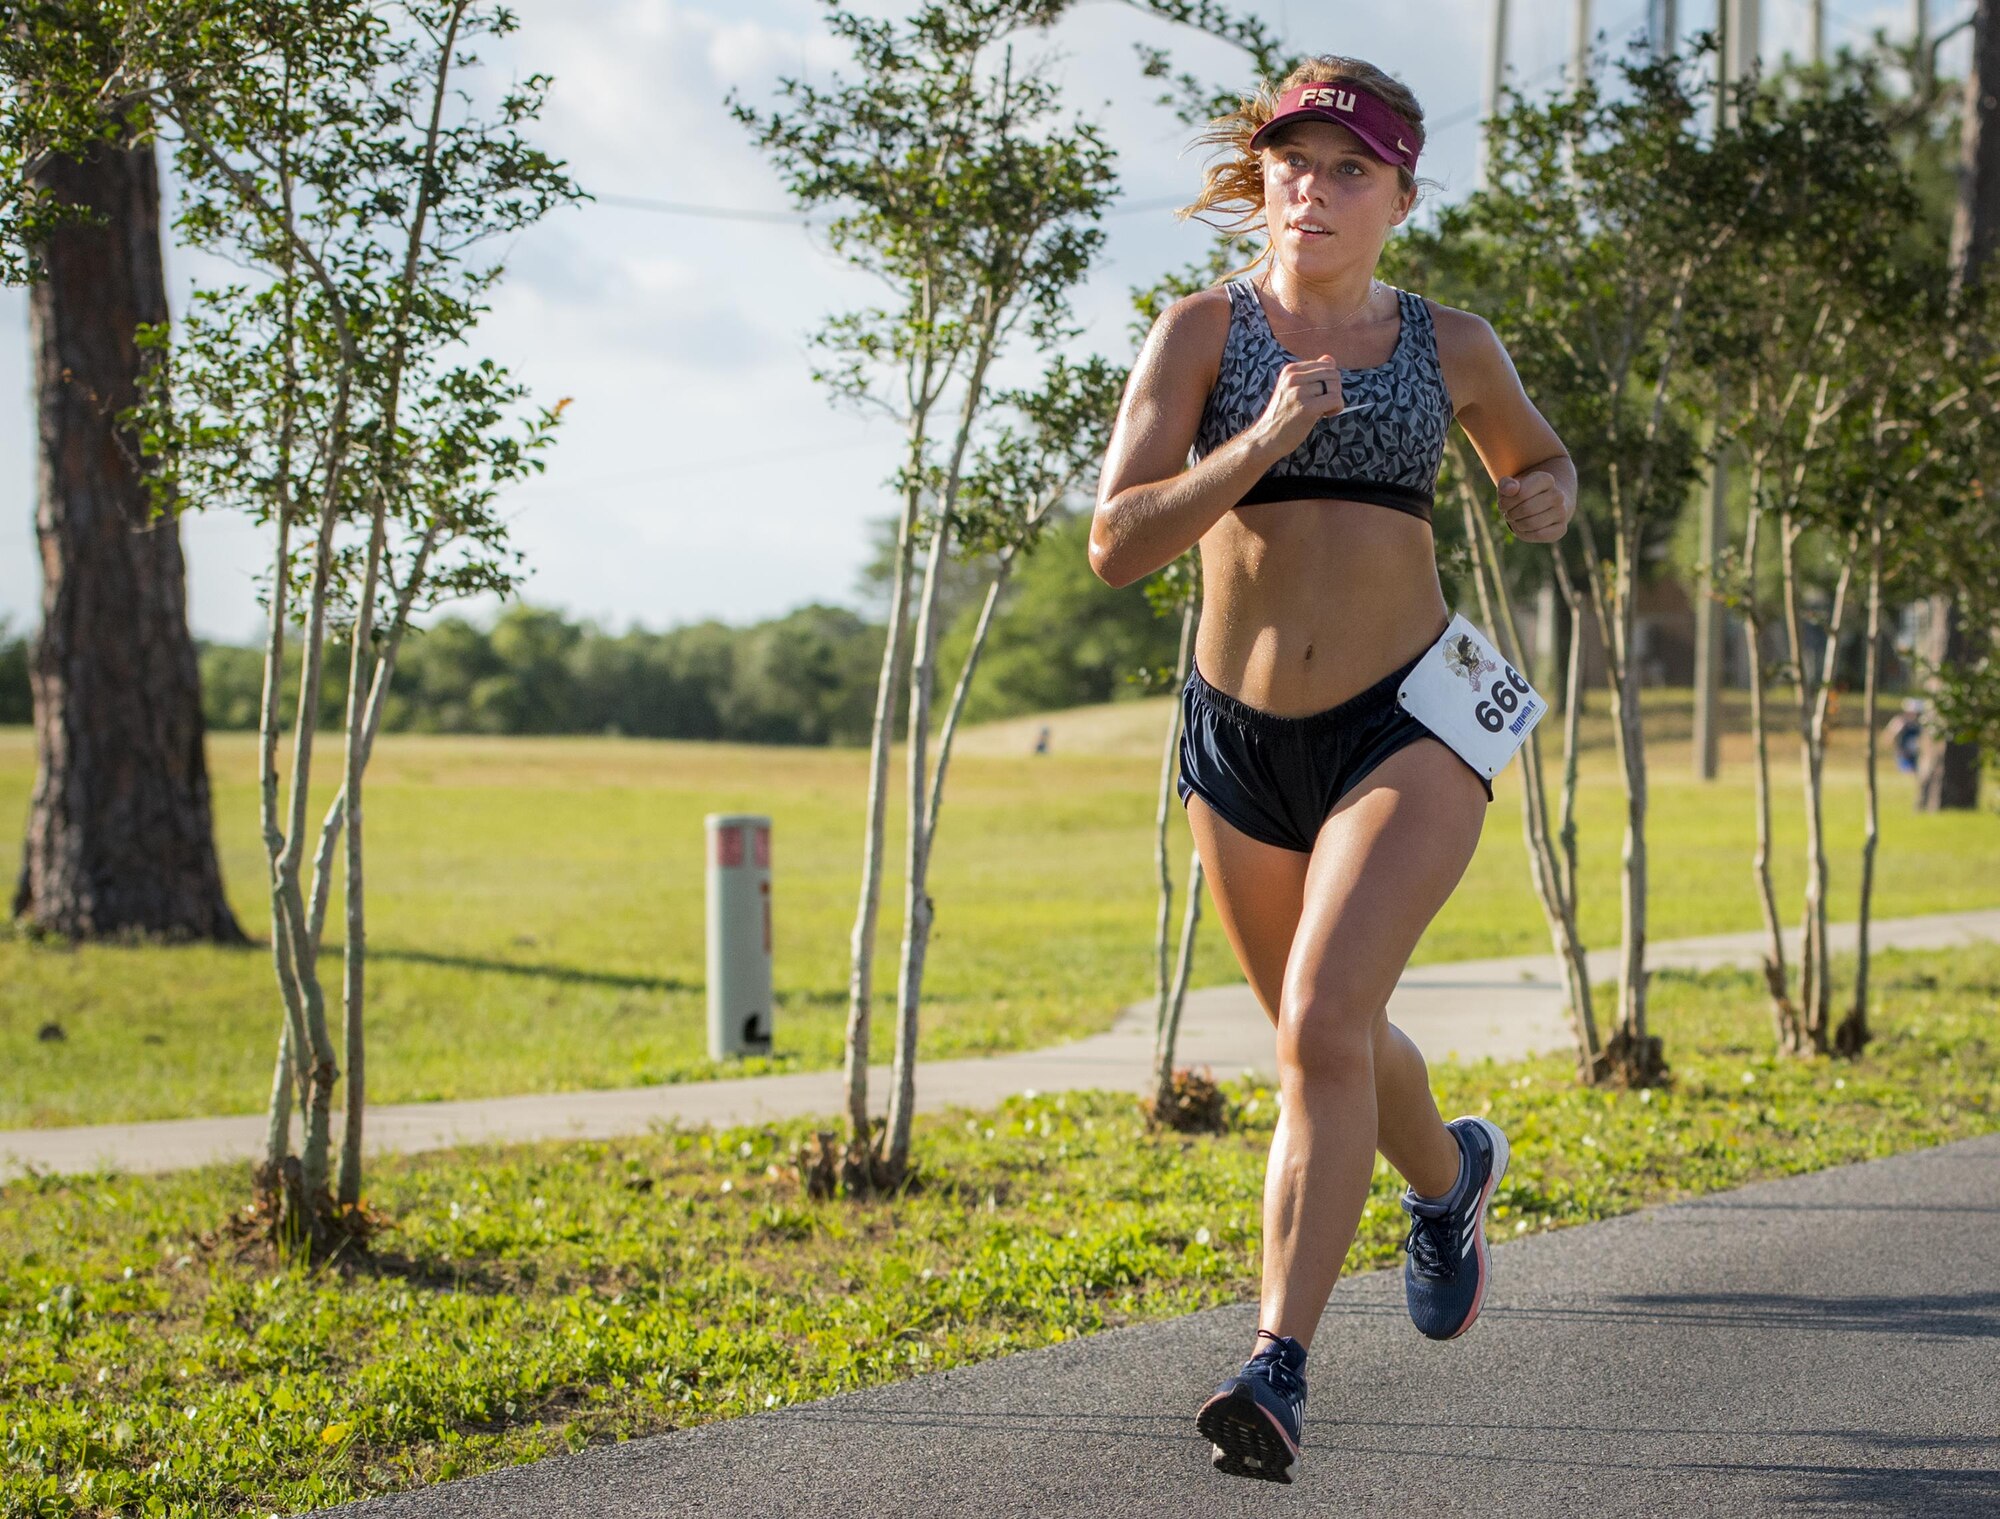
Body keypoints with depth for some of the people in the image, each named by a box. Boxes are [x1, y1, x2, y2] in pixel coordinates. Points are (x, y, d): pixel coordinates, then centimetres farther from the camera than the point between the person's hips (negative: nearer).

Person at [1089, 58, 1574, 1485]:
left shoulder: (1448, 345, 2)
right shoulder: (1204, 330, -3)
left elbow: (1541, 457, 23)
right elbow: (1117, 542, -13)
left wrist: (1547, 498, -1)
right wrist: (1260, 441, -26)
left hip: (1406, 727, -2)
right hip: (1240, 737, 2)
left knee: (1324, 1021, -23)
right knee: (1329, 1041, 20)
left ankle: (1281, 1367, -21)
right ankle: (1451, 1174, 54)